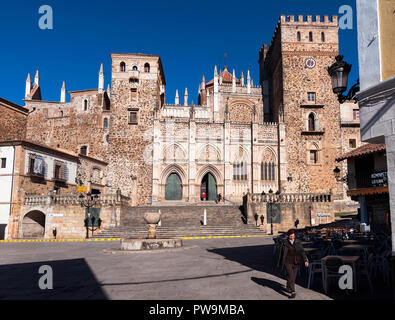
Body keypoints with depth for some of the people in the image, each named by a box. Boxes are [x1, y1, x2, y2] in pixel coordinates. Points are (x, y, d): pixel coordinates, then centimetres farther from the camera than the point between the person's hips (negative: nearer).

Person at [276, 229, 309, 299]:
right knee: (290, 276, -15)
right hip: (287, 262, -4)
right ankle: (293, 292, -14)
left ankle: (288, 288, 34)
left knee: (293, 276, 12)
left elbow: (302, 252, -8)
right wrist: (279, 263, 5)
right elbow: (280, 253, 1)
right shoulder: (284, 242, -7)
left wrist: (305, 260, -21)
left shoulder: (298, 242, 0)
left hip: (295, 262, 4)